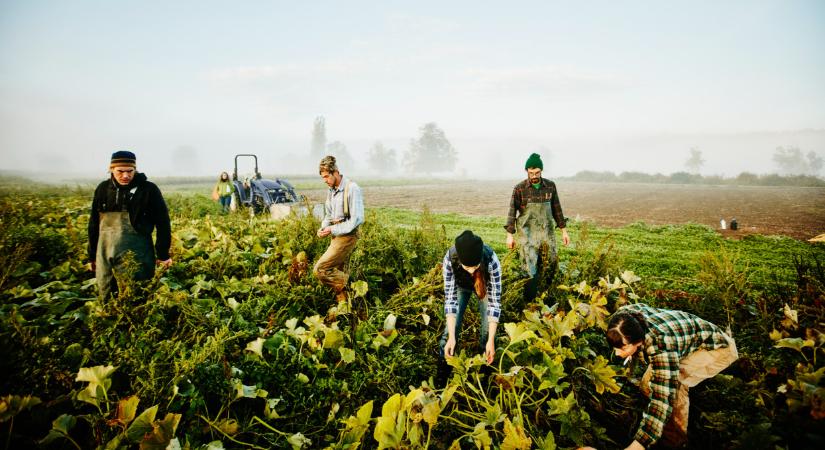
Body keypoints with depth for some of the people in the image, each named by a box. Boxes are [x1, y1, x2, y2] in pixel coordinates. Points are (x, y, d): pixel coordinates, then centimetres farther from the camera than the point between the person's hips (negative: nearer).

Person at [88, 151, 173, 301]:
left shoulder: (149, 189, -6)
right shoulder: (103, 189, 7)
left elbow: (163, 223, -4)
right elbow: (94, 223, 15)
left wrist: (163, 254, -4)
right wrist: (92, 255, 17)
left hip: (136, 257, -4)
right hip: (105, 257, 4)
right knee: (106, 298, 12)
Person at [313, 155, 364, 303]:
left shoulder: (352, 189, -16)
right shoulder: (331, 190, 10)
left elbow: (357, 219, -20)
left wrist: (333, 230, -19)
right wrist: (323, 228, -1)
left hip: (347, 236, -8)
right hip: (337, 236, 8)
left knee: (320, 269, -13)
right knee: (338, 273, 12)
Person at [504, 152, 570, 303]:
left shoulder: (550, 186, 6)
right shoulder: (519, 189, -3)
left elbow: (556, 209, 13)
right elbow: (512, 212, -1)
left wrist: (564, 230, 13)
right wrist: (510, 235, -4)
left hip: (547, 232, 4)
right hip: (527, 233, -3)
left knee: (550, 265, 5)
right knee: (530, 270, -7)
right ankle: (529, 303, 0)